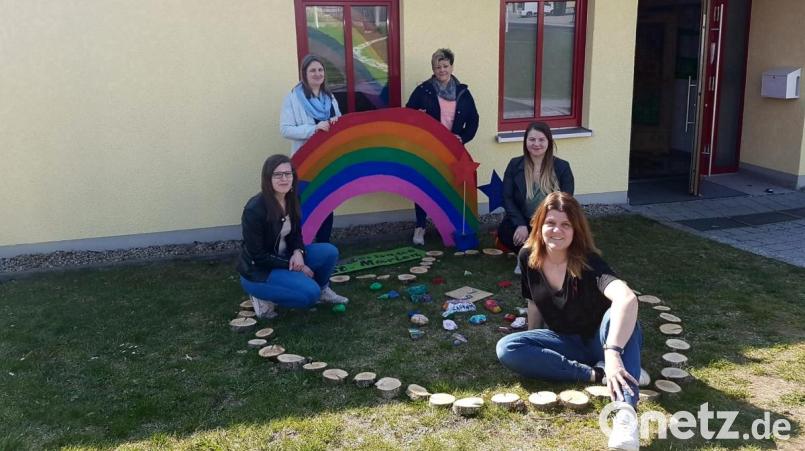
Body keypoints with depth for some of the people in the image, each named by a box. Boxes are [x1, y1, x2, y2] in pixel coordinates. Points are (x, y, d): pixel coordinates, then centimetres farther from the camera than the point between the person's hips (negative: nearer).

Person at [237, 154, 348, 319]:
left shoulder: (291, 200, -4)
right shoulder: (255, 210, -27)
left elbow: (295, 234, 9)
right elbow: (258, 256, -22)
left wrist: (298, 252, -14)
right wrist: (294, 266, -18)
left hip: (282, 258, 7)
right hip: (258, 271, -7)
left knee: (329, 252, -8)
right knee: (309, 292, -25)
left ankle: (322, 290, 16)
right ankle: (265, 298, -4)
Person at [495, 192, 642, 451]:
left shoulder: (587, 262, -25)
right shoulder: (528, 258, -9)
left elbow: (627, 299, -44)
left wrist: (612, 353, -55)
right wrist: (532, 348, 18)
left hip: (600, 339, -4)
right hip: (567, 342, 5)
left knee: (615, 313, -39)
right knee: (506, 349, -21)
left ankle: (625, 411, -55)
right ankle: (595, 373, -24)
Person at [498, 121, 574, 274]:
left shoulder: (562, 167, -2)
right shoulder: (515, 165, 1)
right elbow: (507, 198, -3)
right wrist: (520, 224, -18)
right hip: (522, 221, 1)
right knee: (504, 232, -31)